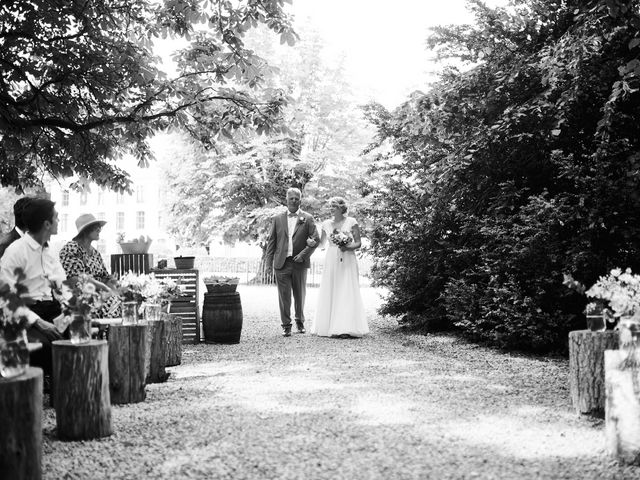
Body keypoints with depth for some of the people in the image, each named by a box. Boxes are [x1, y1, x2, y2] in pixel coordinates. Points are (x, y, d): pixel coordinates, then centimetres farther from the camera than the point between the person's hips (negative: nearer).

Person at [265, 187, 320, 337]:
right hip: (282, 263, 0)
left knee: (300, 294, 11)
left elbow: (316, 239, -1)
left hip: (299, 263, 0)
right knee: (284, 295, -1)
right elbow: (271, 241, 9)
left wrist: (304, 254, -12)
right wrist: (269, 260, 0)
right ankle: (286, 325, 7)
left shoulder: (307, 219, 4)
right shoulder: (277, 219, 8)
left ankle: (300, 321, 29)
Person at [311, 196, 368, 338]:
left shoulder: (351, 222, -1)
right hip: (331, 261, 4)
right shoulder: (326, 224, 10)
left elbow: (358, 242, 0)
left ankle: (345, 328, -10)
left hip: (347, 261, -4)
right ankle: (329, 326, 4)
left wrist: (348, 247, -17)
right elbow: (322, 243, 18)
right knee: (329, 293, -1)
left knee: (347, 292, -8)